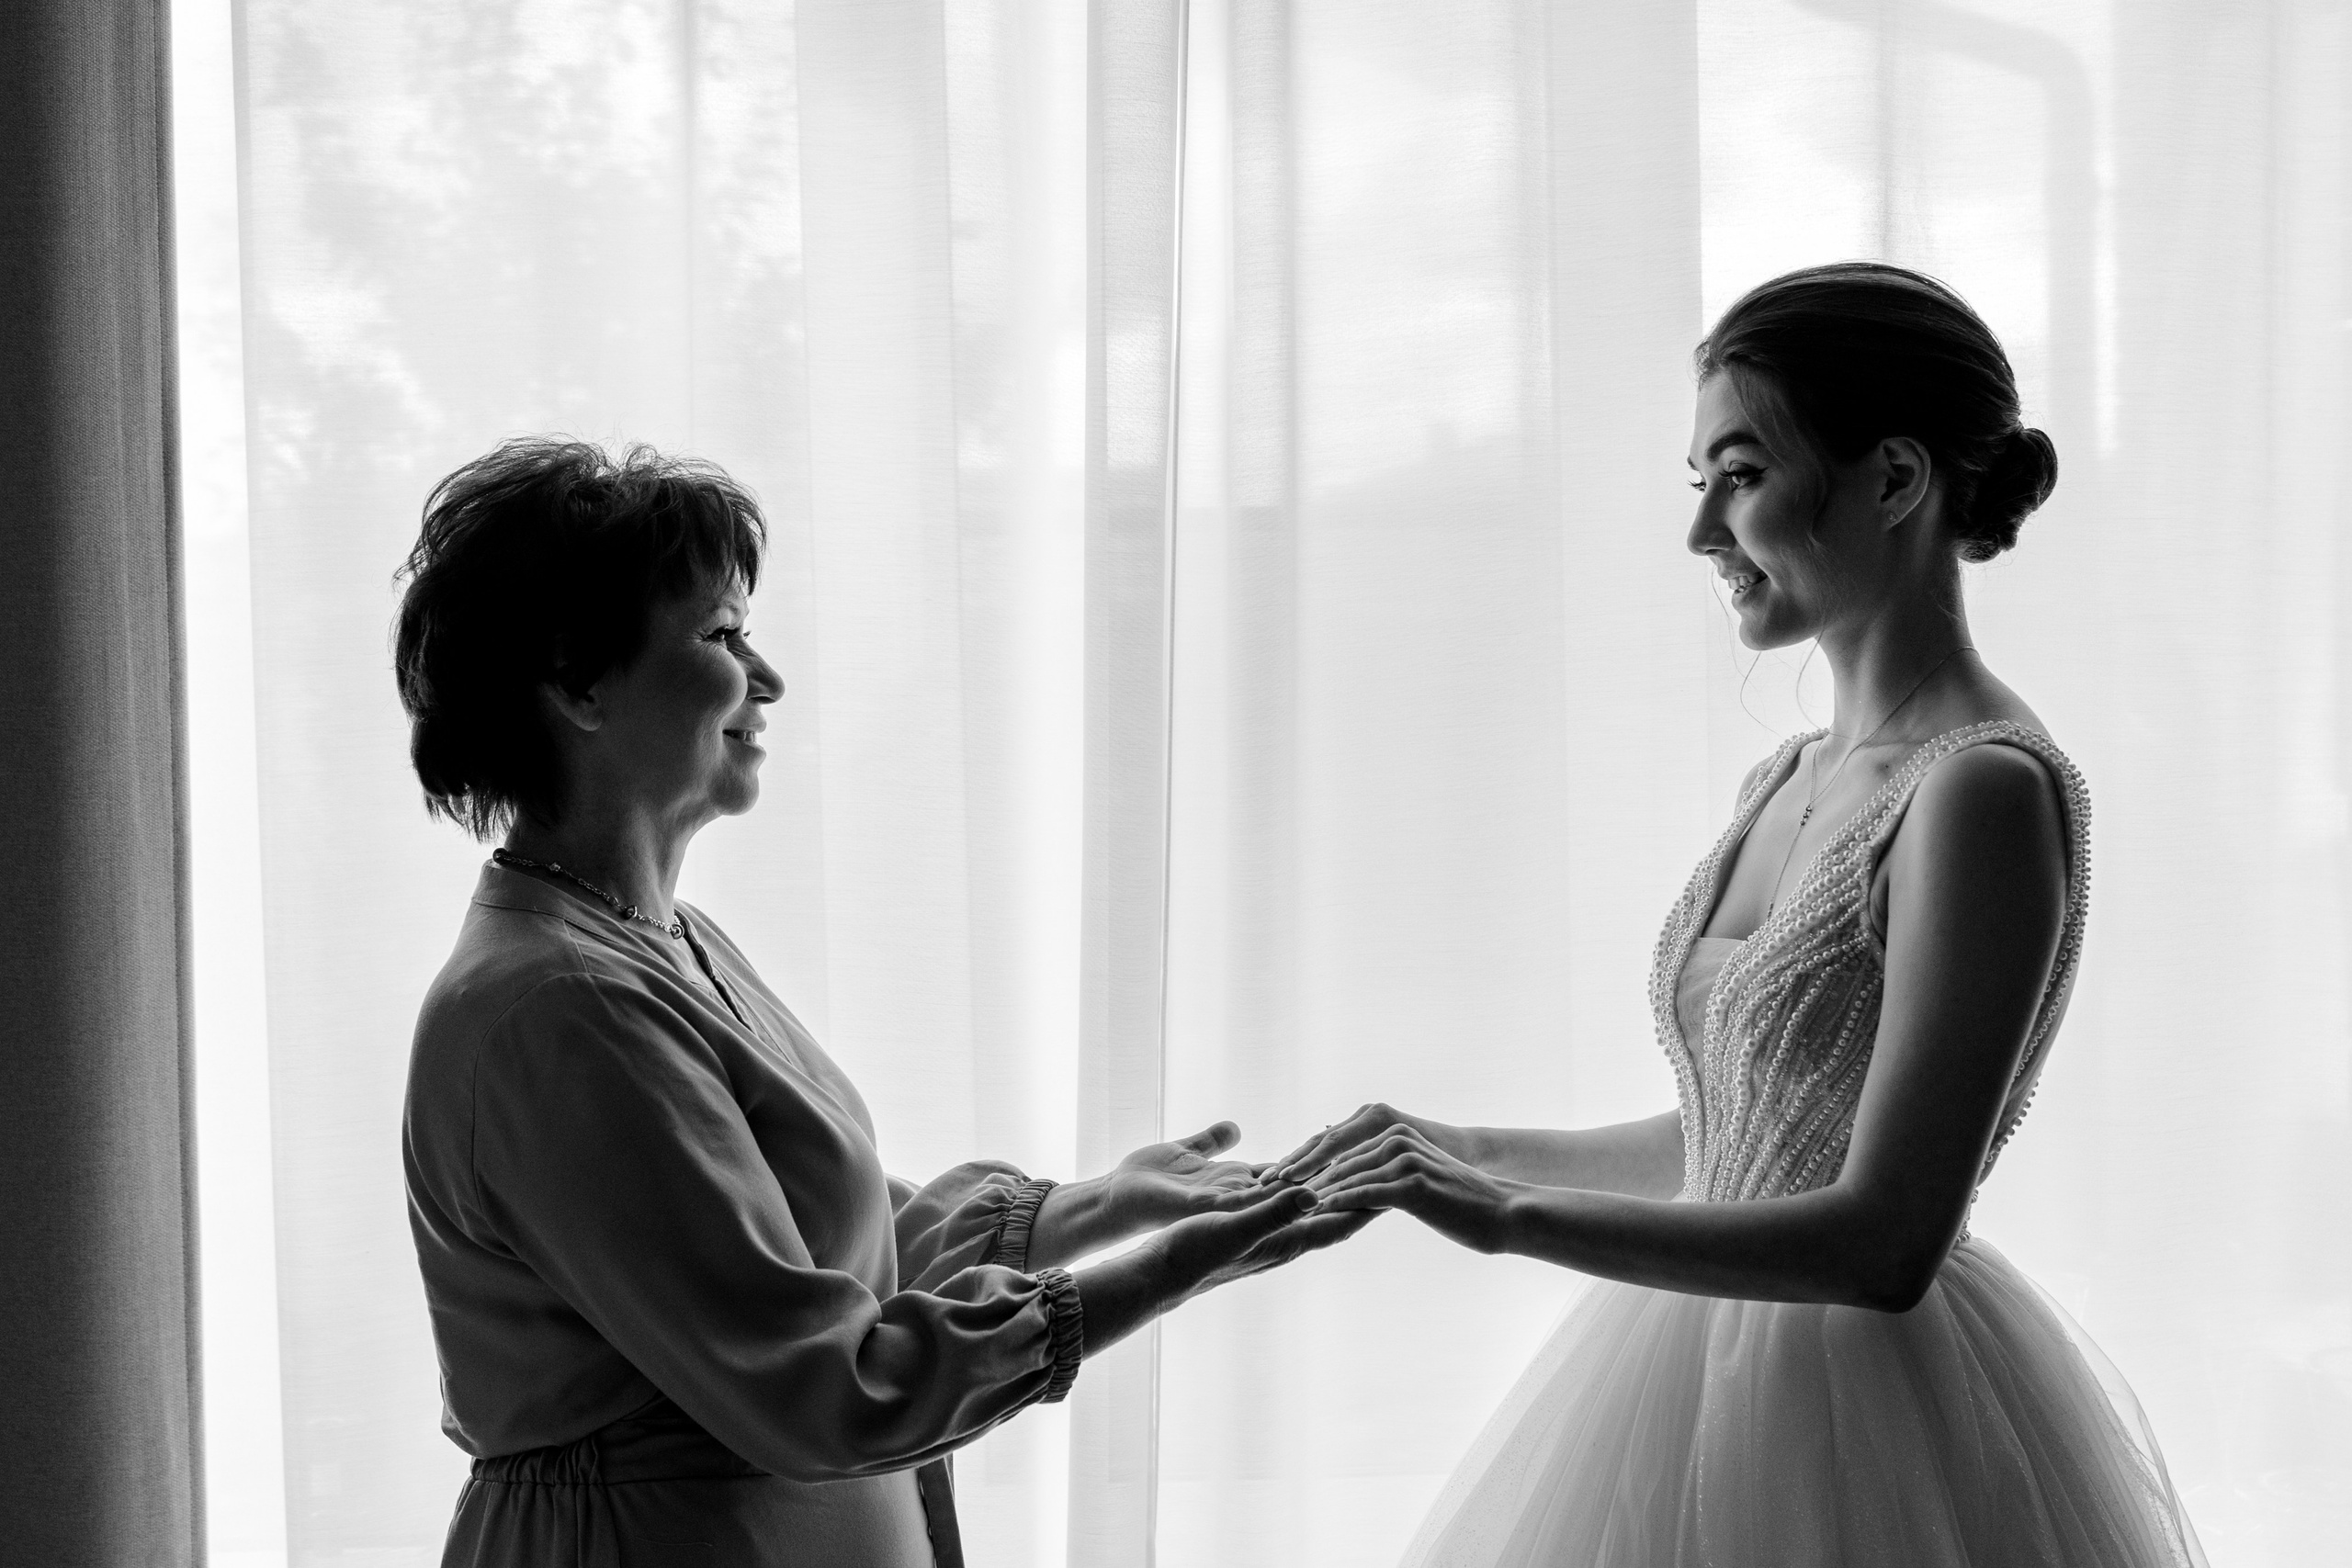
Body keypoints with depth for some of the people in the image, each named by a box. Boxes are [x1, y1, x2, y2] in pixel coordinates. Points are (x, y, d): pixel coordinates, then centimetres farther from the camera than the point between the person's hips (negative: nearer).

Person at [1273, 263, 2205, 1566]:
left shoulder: (1987, 790, -18)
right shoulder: (1790, 781, 7)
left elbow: (1884, 1239, -22)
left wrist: (1510, 1217, -24)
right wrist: (1466, 1151, 11)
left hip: (1867, 1431, -7)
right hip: (1699, 1383, 8)